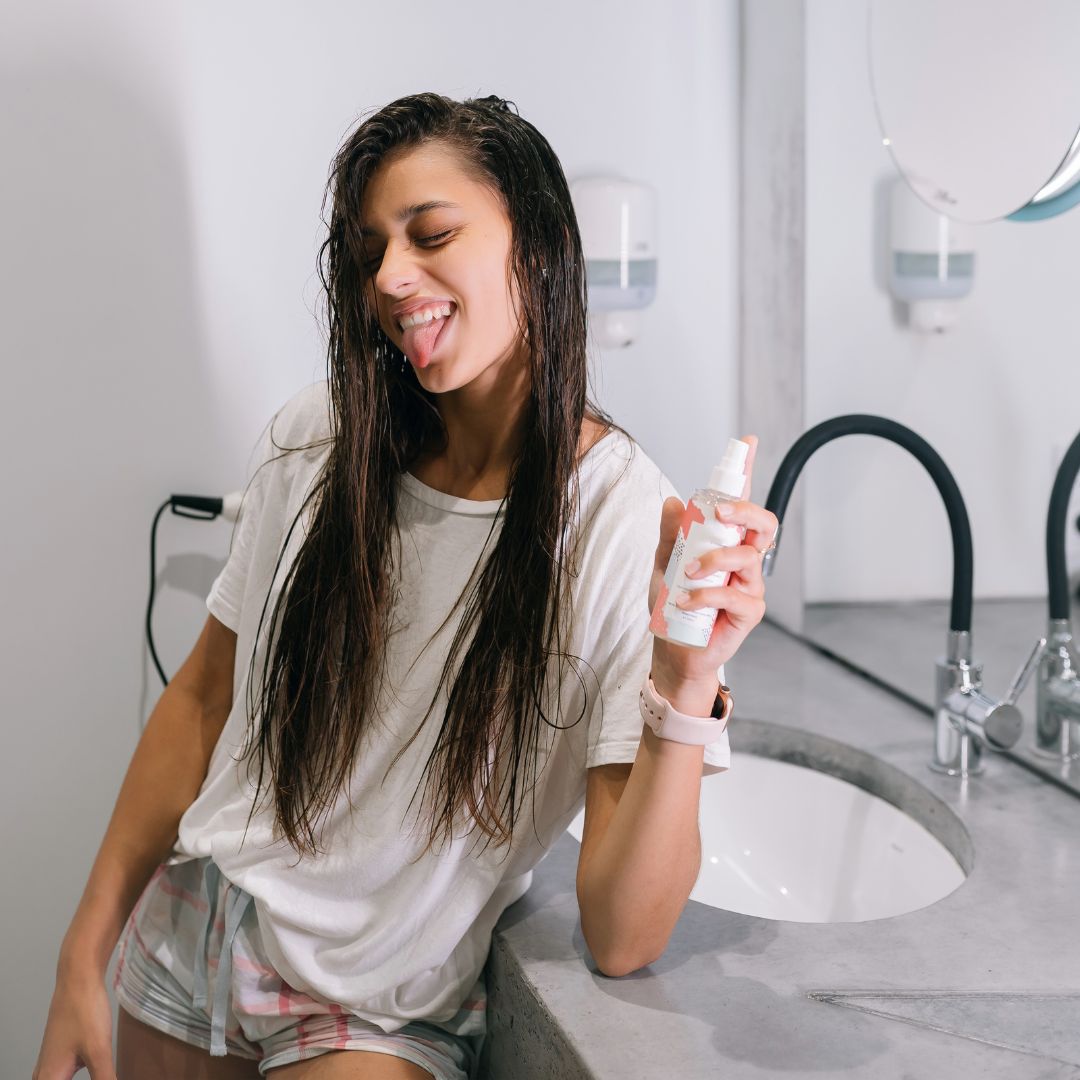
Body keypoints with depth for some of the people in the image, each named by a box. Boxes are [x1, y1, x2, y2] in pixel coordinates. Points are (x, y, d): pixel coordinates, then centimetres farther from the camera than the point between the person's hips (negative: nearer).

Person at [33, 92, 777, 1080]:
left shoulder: (626, 520, -20)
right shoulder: (319, 437, -6)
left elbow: (622, 941, -23)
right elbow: (207, 694, 4)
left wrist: (687, 685, -38)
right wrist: (86, 956, 4)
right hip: (186, 939, 4)